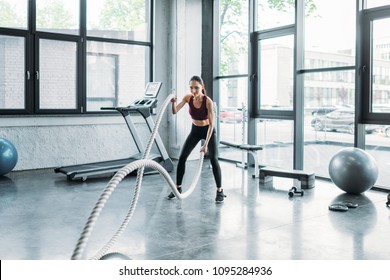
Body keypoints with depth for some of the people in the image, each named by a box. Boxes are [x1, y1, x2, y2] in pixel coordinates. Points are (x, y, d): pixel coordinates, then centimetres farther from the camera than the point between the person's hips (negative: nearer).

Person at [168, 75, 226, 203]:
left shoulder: (208, 101, -28)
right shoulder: (188, 97, -15)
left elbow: (211, 124, -29)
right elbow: (175, 111, -22)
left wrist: (206, 144, -34)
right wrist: (173, 102, -44)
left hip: (208, 130, -4)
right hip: (195, 130, 4)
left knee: (213, 159, -16)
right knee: (182, 157, -2)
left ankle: (220, 191, -4)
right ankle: (178, 188, 12)